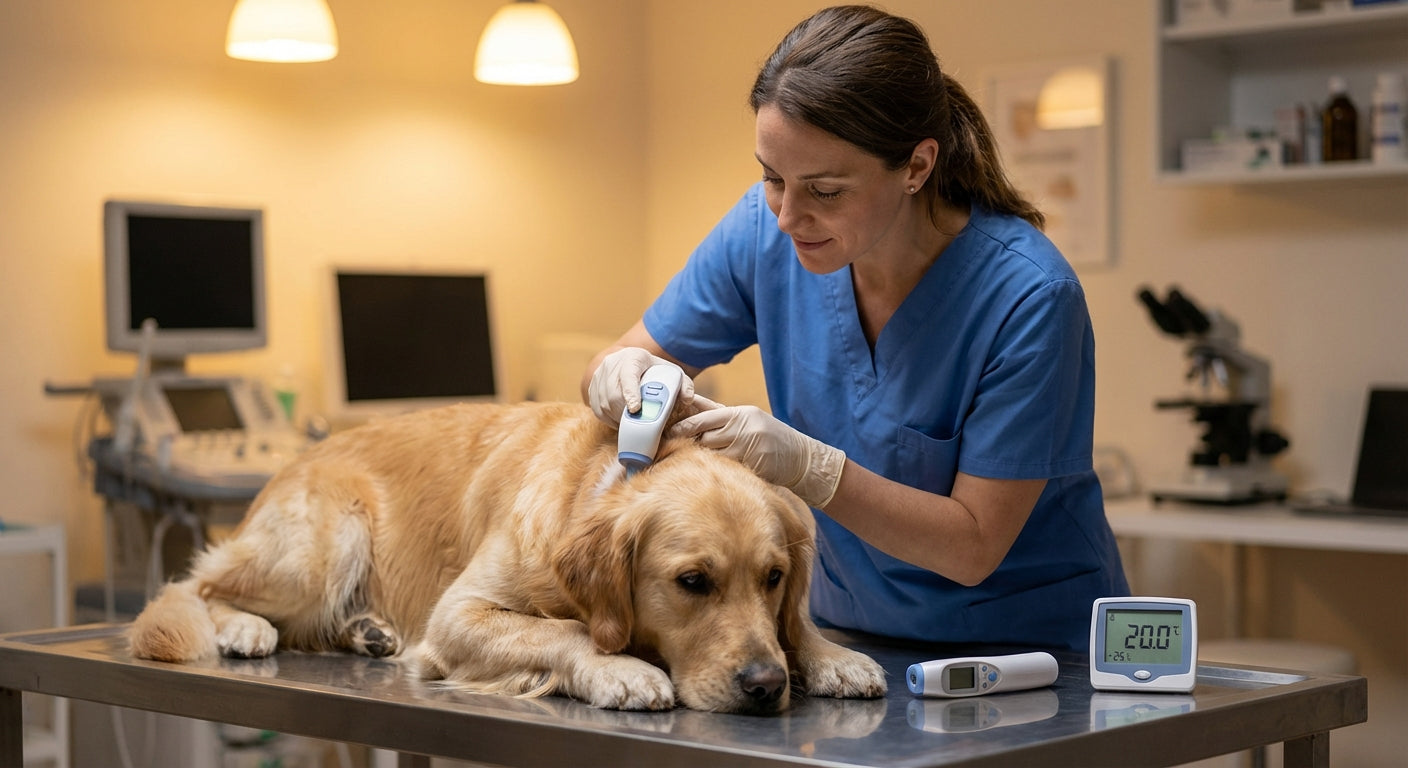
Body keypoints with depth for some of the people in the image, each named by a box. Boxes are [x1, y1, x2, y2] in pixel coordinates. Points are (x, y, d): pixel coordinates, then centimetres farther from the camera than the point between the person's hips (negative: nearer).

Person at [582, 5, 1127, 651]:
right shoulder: (765, 228, -10)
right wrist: (621, 375, -22)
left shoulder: (1028, 296, -24)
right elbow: (621, 361, 2)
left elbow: (973, 547, -20)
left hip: (1035, 649, -5)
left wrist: (809, 468, -32)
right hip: (848, 625, 5)